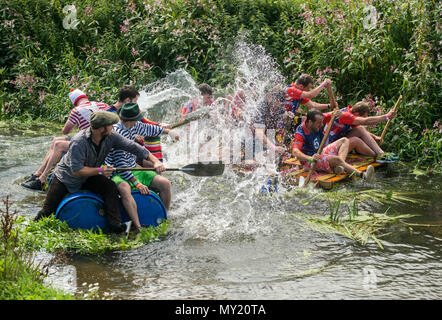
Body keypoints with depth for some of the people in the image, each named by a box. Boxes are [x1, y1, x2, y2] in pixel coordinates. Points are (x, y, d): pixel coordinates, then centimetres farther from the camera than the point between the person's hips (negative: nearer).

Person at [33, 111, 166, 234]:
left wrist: (155, 161, -22)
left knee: (110, 187, -23)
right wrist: (100, 170, -37)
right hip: (65, 177, -4)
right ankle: (35, 224, 29)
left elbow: (132, 147, -15)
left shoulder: (111, 137, -18)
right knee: (49, 209, -2)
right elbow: (76, 170, -33)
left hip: (89, 178, 4)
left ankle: (115, 225, -24)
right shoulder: (79, 142, -34)